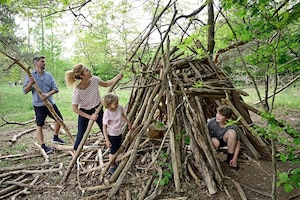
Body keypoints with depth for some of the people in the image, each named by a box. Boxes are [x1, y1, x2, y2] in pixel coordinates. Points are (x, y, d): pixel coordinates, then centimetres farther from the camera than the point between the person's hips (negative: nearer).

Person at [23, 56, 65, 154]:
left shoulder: (49, 75, 6)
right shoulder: (30, 75, -2)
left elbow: (55, 89, 0)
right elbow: (25, 91, -5)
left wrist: (47, 94, -19)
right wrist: (30, 83, -24)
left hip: (50, 102, 4)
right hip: (39, 105, -4)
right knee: (39, 125, 0)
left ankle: (55, 137, 31)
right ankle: (43, 146, 9)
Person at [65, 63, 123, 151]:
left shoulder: (94, 79, -21)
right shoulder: (77, 91, -32)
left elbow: (106, 84, -1)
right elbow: (75, 109, -22)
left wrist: (117, 78, -15)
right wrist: (89, 117, -23)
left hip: (97, 108, 4)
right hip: (84, 112, -4)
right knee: (81, 134, 2)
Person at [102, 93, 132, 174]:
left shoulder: (120, 107, -13)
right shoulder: (107, 113, -28)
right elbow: (104, 127, -19)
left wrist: (128, 123, 23)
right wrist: (107, 140, -18)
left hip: (119, 133, 6)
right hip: (111, 135, -6)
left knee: (118, 149, 21)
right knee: (113, 151, 9)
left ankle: (114, 163, 45)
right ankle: (111, 167, 31)